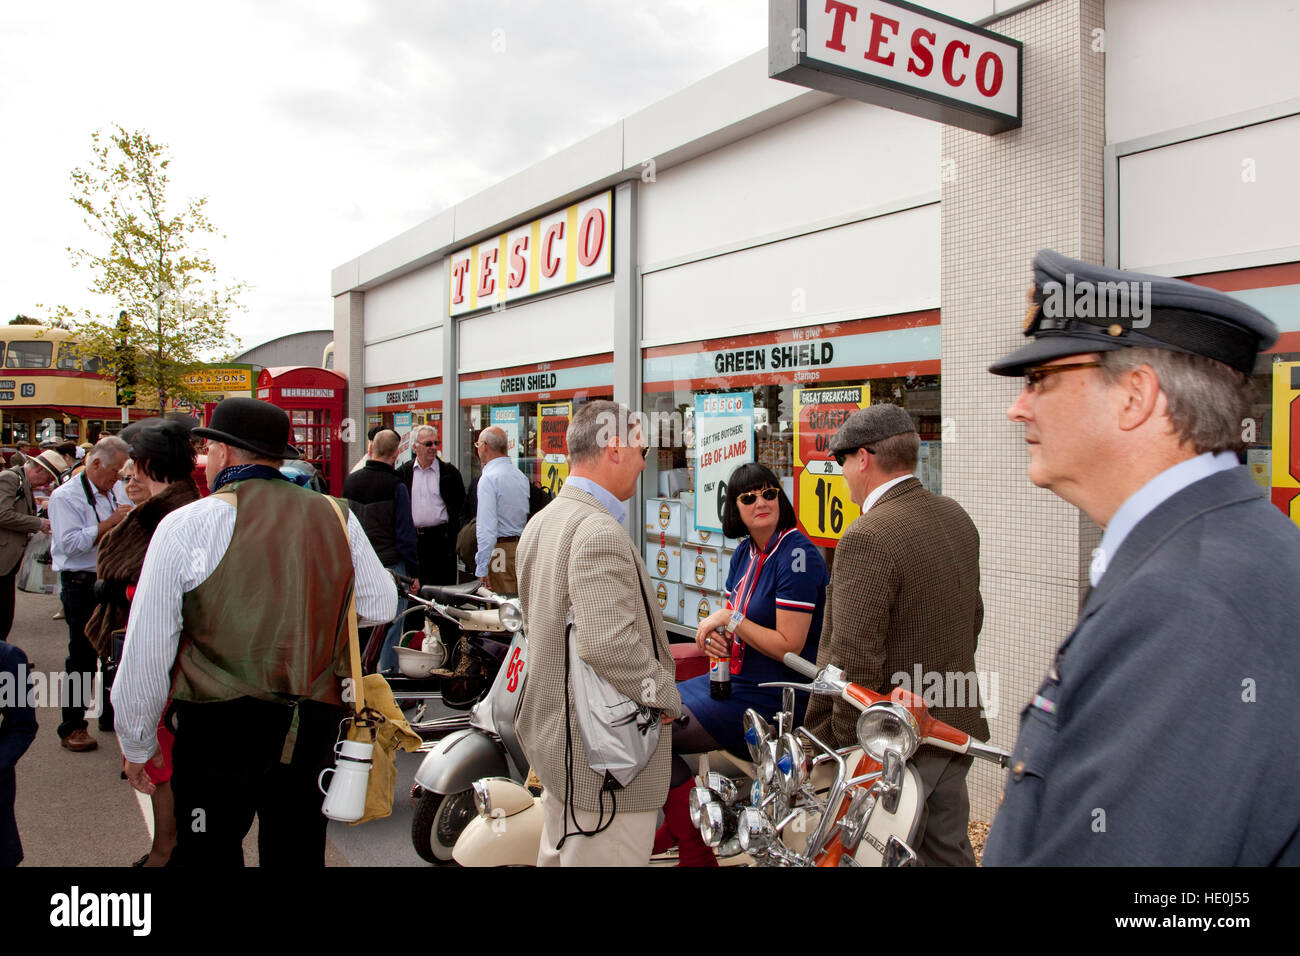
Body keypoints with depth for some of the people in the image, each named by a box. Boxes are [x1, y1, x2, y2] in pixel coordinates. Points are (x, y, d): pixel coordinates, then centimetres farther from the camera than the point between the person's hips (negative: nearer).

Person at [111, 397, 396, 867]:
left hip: (219, 728, -3)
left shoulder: (186, 525, -8)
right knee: (298, 852, 18)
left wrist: (136, 744, 7)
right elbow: (380, 605, 9)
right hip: (315, 726, 4)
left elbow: (147, 651, -5)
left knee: (209, 854, 12)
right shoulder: (336, 516, 1)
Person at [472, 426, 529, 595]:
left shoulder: (489, 478, -12)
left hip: (499, 551, -8)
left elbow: (487, 528, -18)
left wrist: (482, 569, -17)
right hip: (522, 547, 8)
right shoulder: (521, 476, 12)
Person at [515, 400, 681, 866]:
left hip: (553, 732, 10)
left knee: (559, 853, 23)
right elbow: (608, 644, -33)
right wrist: (667, 696, -18)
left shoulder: (542, 522, 9)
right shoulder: (599, 532, -23)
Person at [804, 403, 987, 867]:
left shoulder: (868, 538, -23)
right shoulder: (957, 518, 6)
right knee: (948, 850, 21)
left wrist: (824, 742, -15)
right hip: (957, 724, 9)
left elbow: (853, 661, -25)